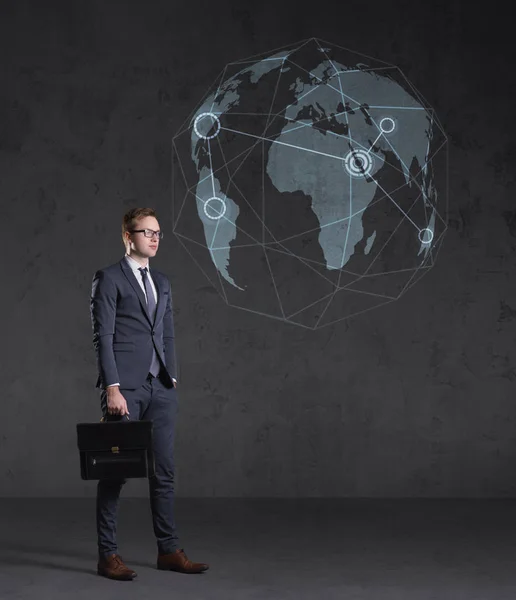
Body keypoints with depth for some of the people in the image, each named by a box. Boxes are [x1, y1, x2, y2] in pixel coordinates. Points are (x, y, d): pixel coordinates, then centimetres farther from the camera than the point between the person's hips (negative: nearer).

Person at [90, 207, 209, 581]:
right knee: (115, 471, -1)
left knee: (164, 472, 8)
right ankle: (108, 555, 7)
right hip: (125, 388, -6)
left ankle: (169, 551, 15)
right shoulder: (109, 279, -3)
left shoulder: (162, 282, 17)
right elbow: (103, 336, -9)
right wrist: (112, 389, -16)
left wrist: (172, 380, 10)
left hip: (161, 388, 6)